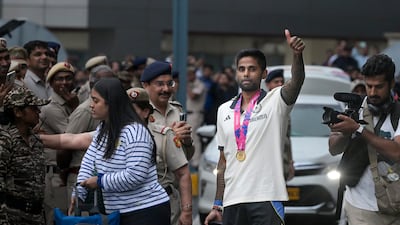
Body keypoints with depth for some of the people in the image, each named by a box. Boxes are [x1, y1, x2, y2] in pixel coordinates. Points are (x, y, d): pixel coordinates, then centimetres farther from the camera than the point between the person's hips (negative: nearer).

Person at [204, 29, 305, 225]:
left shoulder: (274, 102, 0)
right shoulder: (224, 110, 14)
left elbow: (296, 82, -22)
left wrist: (297, 54, -42)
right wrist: (217, 205, 14)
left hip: (266, 200, -5)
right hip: (232, 201, 5)